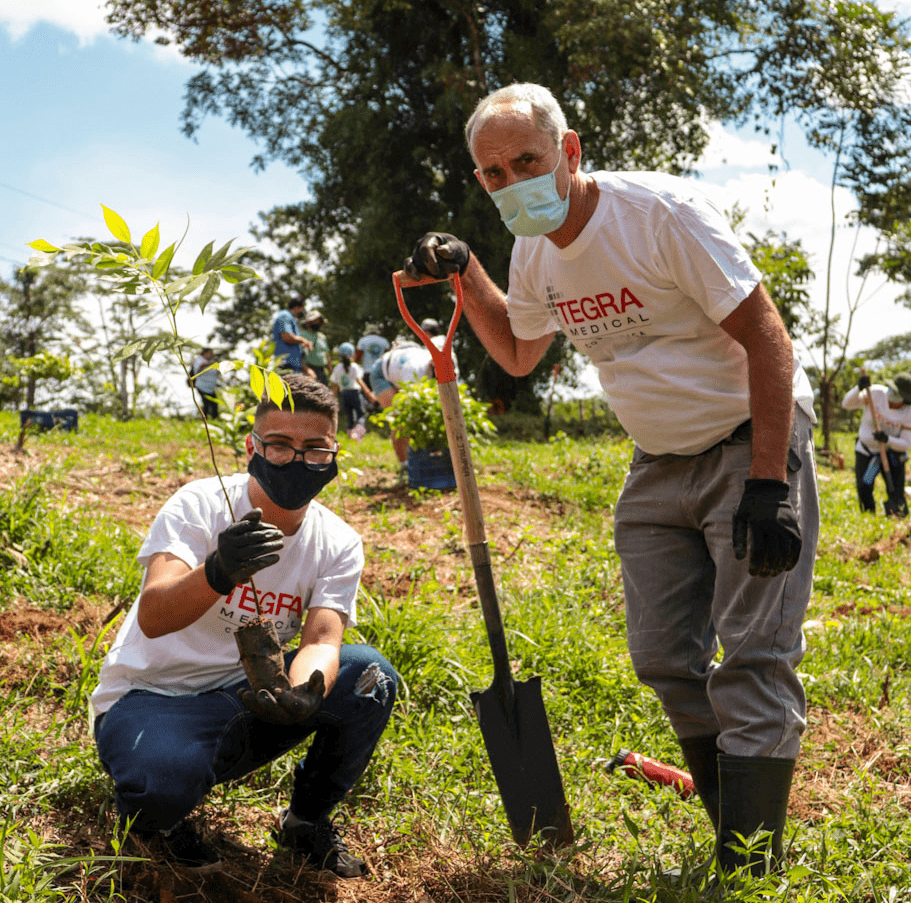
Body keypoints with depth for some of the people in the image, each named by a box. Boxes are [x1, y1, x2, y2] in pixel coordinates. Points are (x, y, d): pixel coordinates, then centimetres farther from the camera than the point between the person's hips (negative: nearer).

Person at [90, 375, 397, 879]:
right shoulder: (202, 504, -16)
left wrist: (303, 693, -43)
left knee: (370, 677, -19)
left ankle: (307, 819, 4)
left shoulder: (337, 545, -4)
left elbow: (321, 639, -18)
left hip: (247, 696, 4)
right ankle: (157, 816, 3)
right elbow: (152, 618, -31)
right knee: (162, 784, -38)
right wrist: (217, 573, -53)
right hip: (150, 698, -4)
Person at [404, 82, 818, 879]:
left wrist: (768, 483, -25)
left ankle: (749, 870, -4)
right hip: (660, 464, 7)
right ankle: (735, 820, 23)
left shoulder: (663, 211, -20)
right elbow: (517, 353, 22)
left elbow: (767, 340, -20)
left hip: (752, 444, -7)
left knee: (753, 659, -11)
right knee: (665, 659, 6)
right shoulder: (533, 253, 2)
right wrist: (464, 272, 5)